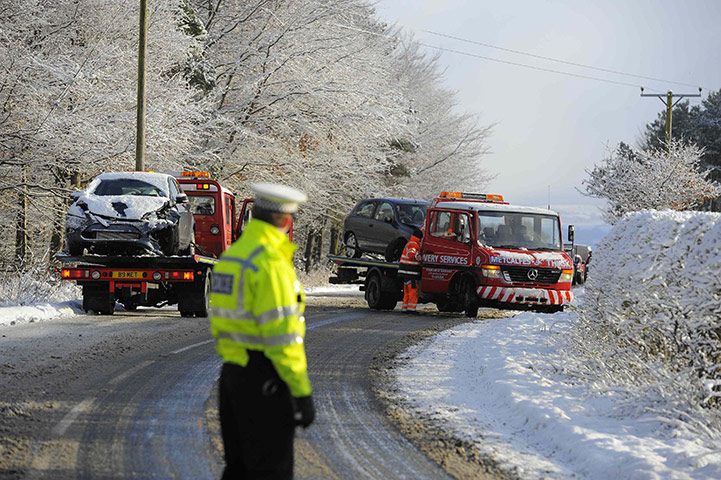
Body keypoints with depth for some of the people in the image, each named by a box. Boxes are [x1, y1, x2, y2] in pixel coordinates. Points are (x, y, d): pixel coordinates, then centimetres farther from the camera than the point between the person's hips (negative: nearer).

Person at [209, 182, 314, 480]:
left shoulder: (230, 256, 11)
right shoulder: (271, 264, -19)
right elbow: (282, 335, -22)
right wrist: (302, 393, -19)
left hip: (233, 373, 9)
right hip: (265, 379, -9)